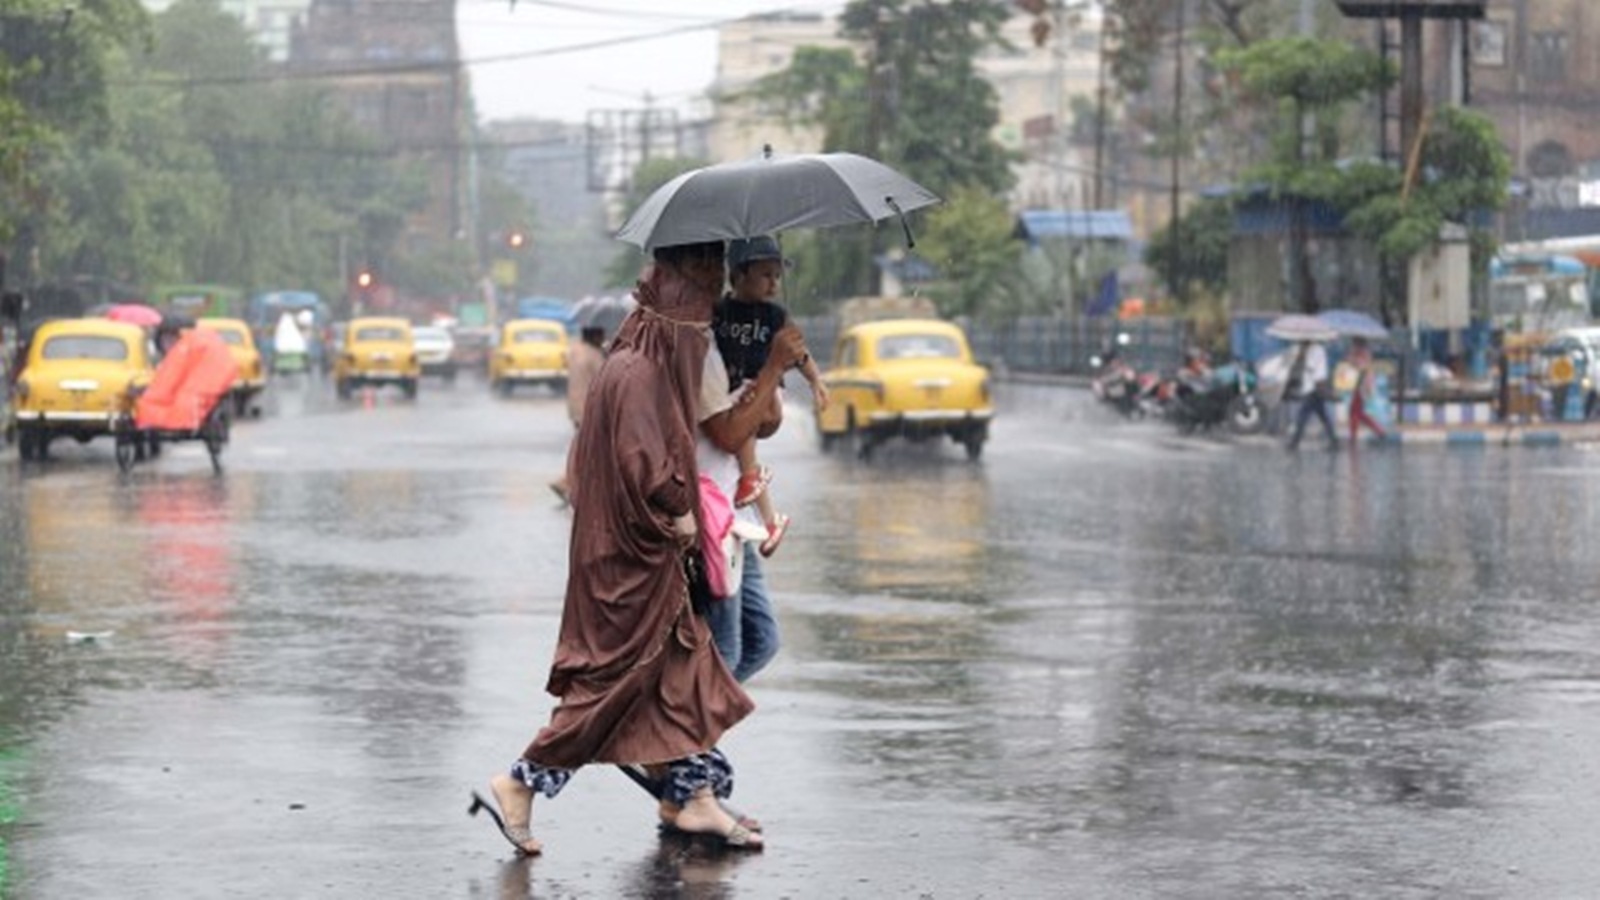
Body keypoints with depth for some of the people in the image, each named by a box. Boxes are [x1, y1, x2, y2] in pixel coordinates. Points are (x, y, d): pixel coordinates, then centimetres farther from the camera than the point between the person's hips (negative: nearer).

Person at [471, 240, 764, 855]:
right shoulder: (639, 374, -20)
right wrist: (679, 513, -12)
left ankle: (695, 798, 16)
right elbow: (643, 462, -25)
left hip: (642, 554, 10)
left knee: (681, 667, 11)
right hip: (632, 556, -10)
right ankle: (520, 786, 1)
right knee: (616, 679, -4)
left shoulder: (647, 364, 11)